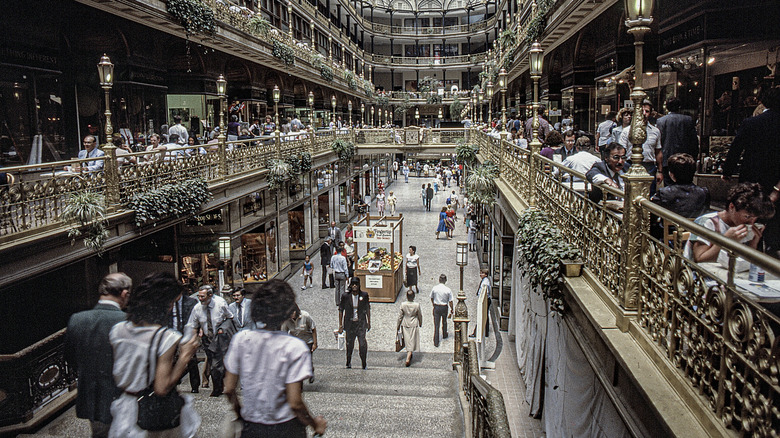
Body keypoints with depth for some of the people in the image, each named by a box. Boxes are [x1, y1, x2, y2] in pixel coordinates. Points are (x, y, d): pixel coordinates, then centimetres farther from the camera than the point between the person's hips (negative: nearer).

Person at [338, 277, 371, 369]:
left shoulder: (364, 295, 0)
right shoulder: (346, 296, -1)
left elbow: (368, 309, 11)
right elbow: (341, 310, 6)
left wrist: (369, 323, 13)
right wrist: (340, 324, 5)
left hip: (361, 323, -1)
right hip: (349, 323, 1)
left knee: (362, 343, -11)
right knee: (349, 344, 8)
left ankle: (364, 363, 0)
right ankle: (348, 362, 26)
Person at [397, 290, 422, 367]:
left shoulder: (403, 304, -13)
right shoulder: (417, 305, -15)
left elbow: (400, 316, -6)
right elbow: (420, 316, -3)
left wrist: (398, 326, 6)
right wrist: (420, 323, 16)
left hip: (405, 325, 2)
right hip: (414, 325, -2)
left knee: (407, 341, 18)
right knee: (412, 342, 4)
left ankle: (409, 355, 35)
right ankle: (408, 358, -7)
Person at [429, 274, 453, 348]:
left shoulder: (434, 288, -10)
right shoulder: (448, 290, -15)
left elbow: (431, 298, 5)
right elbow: (450, 301, -10)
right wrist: (451, 310, 4)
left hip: (436, 307, 0)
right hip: (444, 307, 0)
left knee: (436, 324, 5)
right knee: (444, 322, 25)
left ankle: (436, 342, 6)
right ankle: (444, 335, 48)